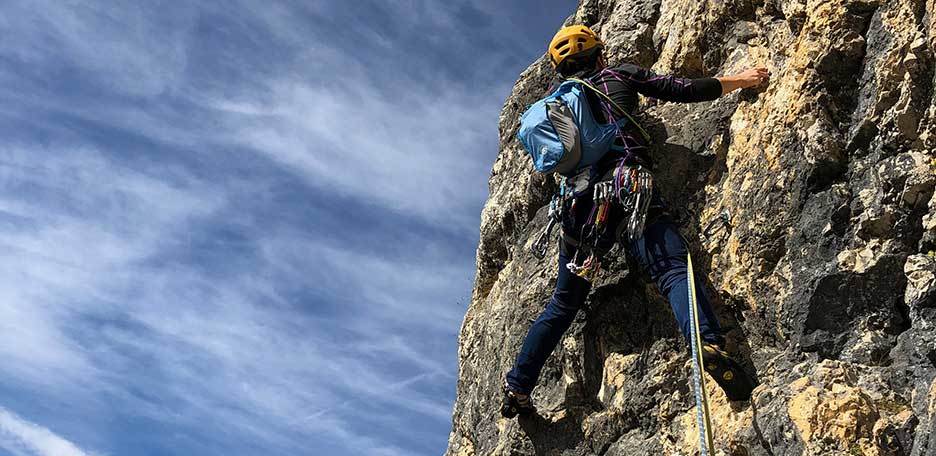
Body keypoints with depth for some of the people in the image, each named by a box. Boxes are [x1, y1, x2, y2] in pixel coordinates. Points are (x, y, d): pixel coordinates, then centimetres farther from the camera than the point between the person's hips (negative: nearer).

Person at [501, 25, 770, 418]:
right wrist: (740, 80, 24)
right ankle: (709, 343, -49)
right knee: (673, 269, -21)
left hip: (579, 203, 4)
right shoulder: (620, 75, 16)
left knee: (563, 302, 14)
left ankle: (516, 389, 14)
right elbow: (684, 91, 12)